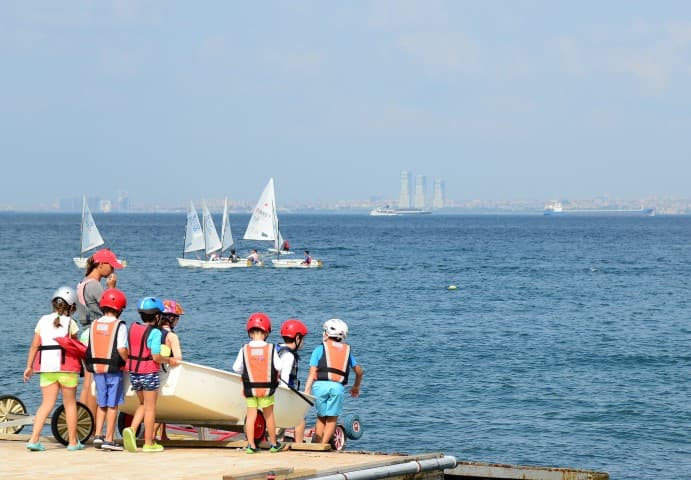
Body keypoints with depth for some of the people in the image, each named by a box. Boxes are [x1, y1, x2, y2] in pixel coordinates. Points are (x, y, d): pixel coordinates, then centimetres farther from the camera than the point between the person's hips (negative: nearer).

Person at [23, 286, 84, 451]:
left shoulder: (43, 321, 7)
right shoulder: (70, 323, -2)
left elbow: (34, 346, 5)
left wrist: (29, 366, 9)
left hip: (46, 366, 3)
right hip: (66, 366, -3)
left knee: (47, 403, 5)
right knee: (70, 403, 9)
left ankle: (34, 439, -10)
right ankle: (73, 442, 14)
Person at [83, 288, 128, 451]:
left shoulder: (94, 325, 5)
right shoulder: (119, 325, -10)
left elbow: (87, 348, 5)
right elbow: (122, 349, -18)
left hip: (96, 369, 5)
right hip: (113, 370, -5)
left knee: (102, 404, 17)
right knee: (113, 405, 2)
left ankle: (98, 435, 9)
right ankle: (109, 440, 2)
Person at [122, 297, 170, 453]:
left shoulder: (132, 328, 3)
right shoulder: (154, 332, -16)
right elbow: (156, 357, -20)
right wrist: (168, 360, -1)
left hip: (133, 371, 6)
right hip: (149, 373, -6)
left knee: (143, 404, 21)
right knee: (150, 407, 6)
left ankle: (131, 429, -2)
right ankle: (148, 443, 11)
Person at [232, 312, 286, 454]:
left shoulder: (244, 349, -5)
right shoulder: (270, 349, -8)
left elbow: (236, 368, -2)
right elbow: (279, 366, -7)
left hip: (249, 388, 1)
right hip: (266, 388, -1)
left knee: (251, 415, 6)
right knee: (269, 416, 11)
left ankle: (251, 445, 2)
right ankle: (274, 444, 21)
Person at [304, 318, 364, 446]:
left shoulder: (320, 349, 13)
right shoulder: (347, 350, 23)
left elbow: (312, 372, 3)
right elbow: (359, 371, 26)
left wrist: (307, 391, -3)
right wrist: (356, 386, 43)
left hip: (321, 385, -1)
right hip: (338, 387, 1)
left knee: (321, 417, 13)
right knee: (332, 419, 7)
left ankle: (316, 444, 7)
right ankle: (323, 445, -5)